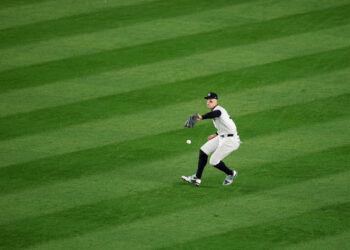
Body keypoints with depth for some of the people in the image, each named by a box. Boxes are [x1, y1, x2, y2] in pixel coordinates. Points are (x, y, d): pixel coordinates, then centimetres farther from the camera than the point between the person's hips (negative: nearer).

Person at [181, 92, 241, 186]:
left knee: (214, 161, -5)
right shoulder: (216, 111, 12)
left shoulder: (218, 109, -19)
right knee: (203, 151, 9)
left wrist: (202, 117, -63)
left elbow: (216, 113, -47)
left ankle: (231, 174, 20)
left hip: (230, 140, -10)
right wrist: (216, 135, 27)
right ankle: (197, 178, 15)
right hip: (221, 138, 10)